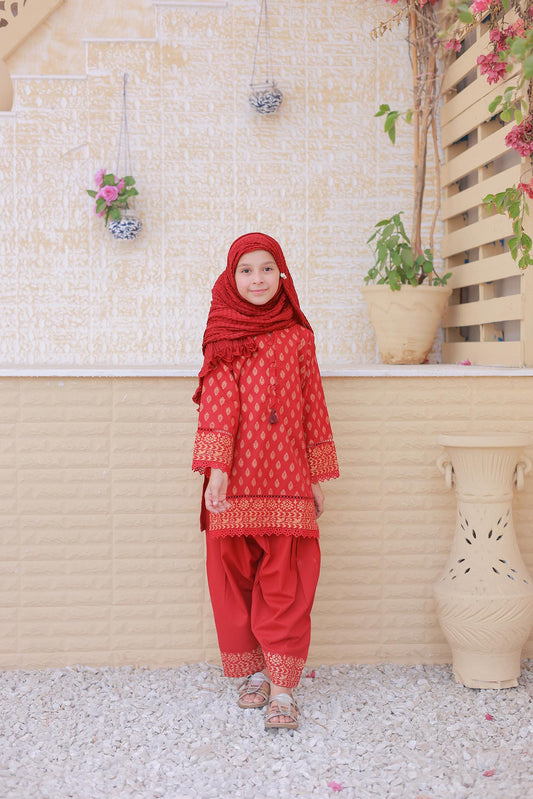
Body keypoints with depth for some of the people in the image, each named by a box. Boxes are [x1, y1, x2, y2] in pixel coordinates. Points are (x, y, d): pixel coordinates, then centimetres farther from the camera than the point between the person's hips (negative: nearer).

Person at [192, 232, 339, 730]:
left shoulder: (297, 337, 9)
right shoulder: (223, 337, 5)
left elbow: (313, 408, 11)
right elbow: (218, 403, -5)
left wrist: (318, 477, 9)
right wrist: (216, 469, -17)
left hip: (287, 478, 0)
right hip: (236, 480, 0)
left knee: (285, 582, -4)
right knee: (235, 577, 6)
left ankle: (282, 688, 0)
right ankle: (255, 671, 22)